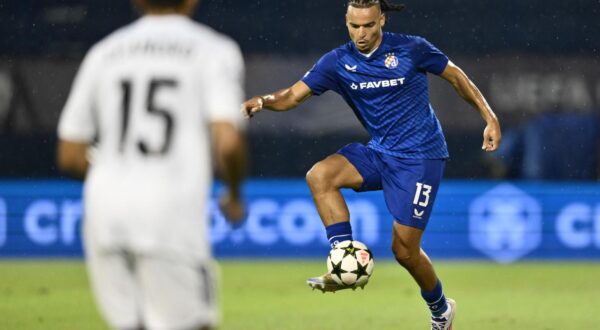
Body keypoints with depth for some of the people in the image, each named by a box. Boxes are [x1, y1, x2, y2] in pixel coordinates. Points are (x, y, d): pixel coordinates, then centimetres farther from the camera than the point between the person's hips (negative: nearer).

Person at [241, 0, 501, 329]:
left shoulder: (411, 49, -11)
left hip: (420, 157, -4)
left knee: (404, 249, -6)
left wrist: (490, 118, 0)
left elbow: (455, 76, 2)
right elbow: (294, 94, -8)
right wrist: (264, 100, -29)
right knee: (320, 175, -22)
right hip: (378, 152, 5)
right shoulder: (338, 62, -2)